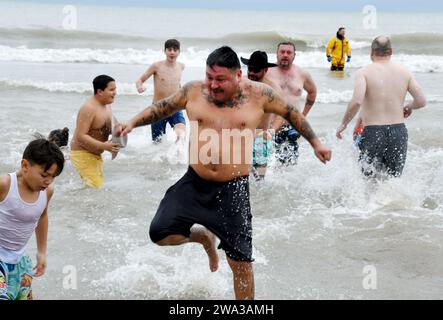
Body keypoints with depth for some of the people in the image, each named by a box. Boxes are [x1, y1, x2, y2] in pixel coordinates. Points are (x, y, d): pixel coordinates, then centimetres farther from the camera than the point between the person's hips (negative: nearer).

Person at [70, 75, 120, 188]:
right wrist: (103, 146, -34)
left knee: (99, 182, 16)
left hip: (96, 154, 10)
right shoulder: (89, 108, -22)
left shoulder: (107, 106, 7)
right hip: (82, 154, -10)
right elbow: (80, 137, -26)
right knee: (95, 187, -18)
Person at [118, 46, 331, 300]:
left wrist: (316, 143, 13)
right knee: (160, 234, -8)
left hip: (233, 190, -2)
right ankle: (204, 237, 23)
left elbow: (291, 113, 10)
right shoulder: (194, 91, -2)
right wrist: (133, 123, 2)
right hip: (194, 184, 2)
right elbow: (162, 108, 14)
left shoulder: (258, 94, -5)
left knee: (241, 262, 2)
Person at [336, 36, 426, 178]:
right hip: (399, 131, 3)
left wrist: (343, 124, -6)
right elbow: (421, 101, 4)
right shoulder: (404, 72, 6)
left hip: (373, 132, -3)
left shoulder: (364, 72, -5)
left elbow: (356, 101, -19)